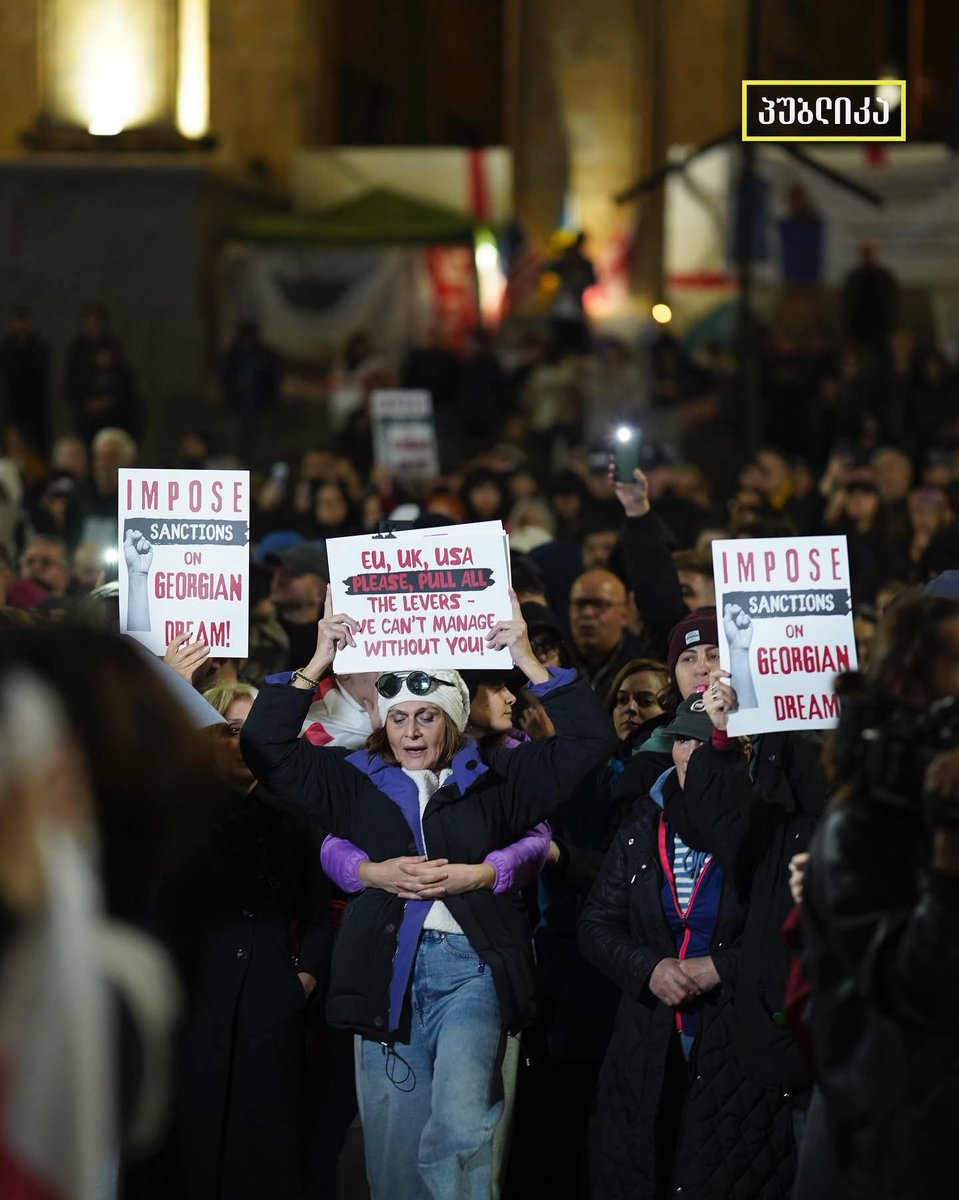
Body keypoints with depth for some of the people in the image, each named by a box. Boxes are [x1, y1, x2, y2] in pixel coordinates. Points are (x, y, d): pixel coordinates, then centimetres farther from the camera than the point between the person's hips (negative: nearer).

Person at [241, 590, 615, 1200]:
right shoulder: (357, 783, 14)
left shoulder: (491, 779, 12)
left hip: (471, 966, -2)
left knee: (460, 1131, -24)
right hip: (387, 971, 2)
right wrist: (317, 664, 2)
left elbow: (588, 738, 8)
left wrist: (528, 661, 1)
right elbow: (265, 747, 7)